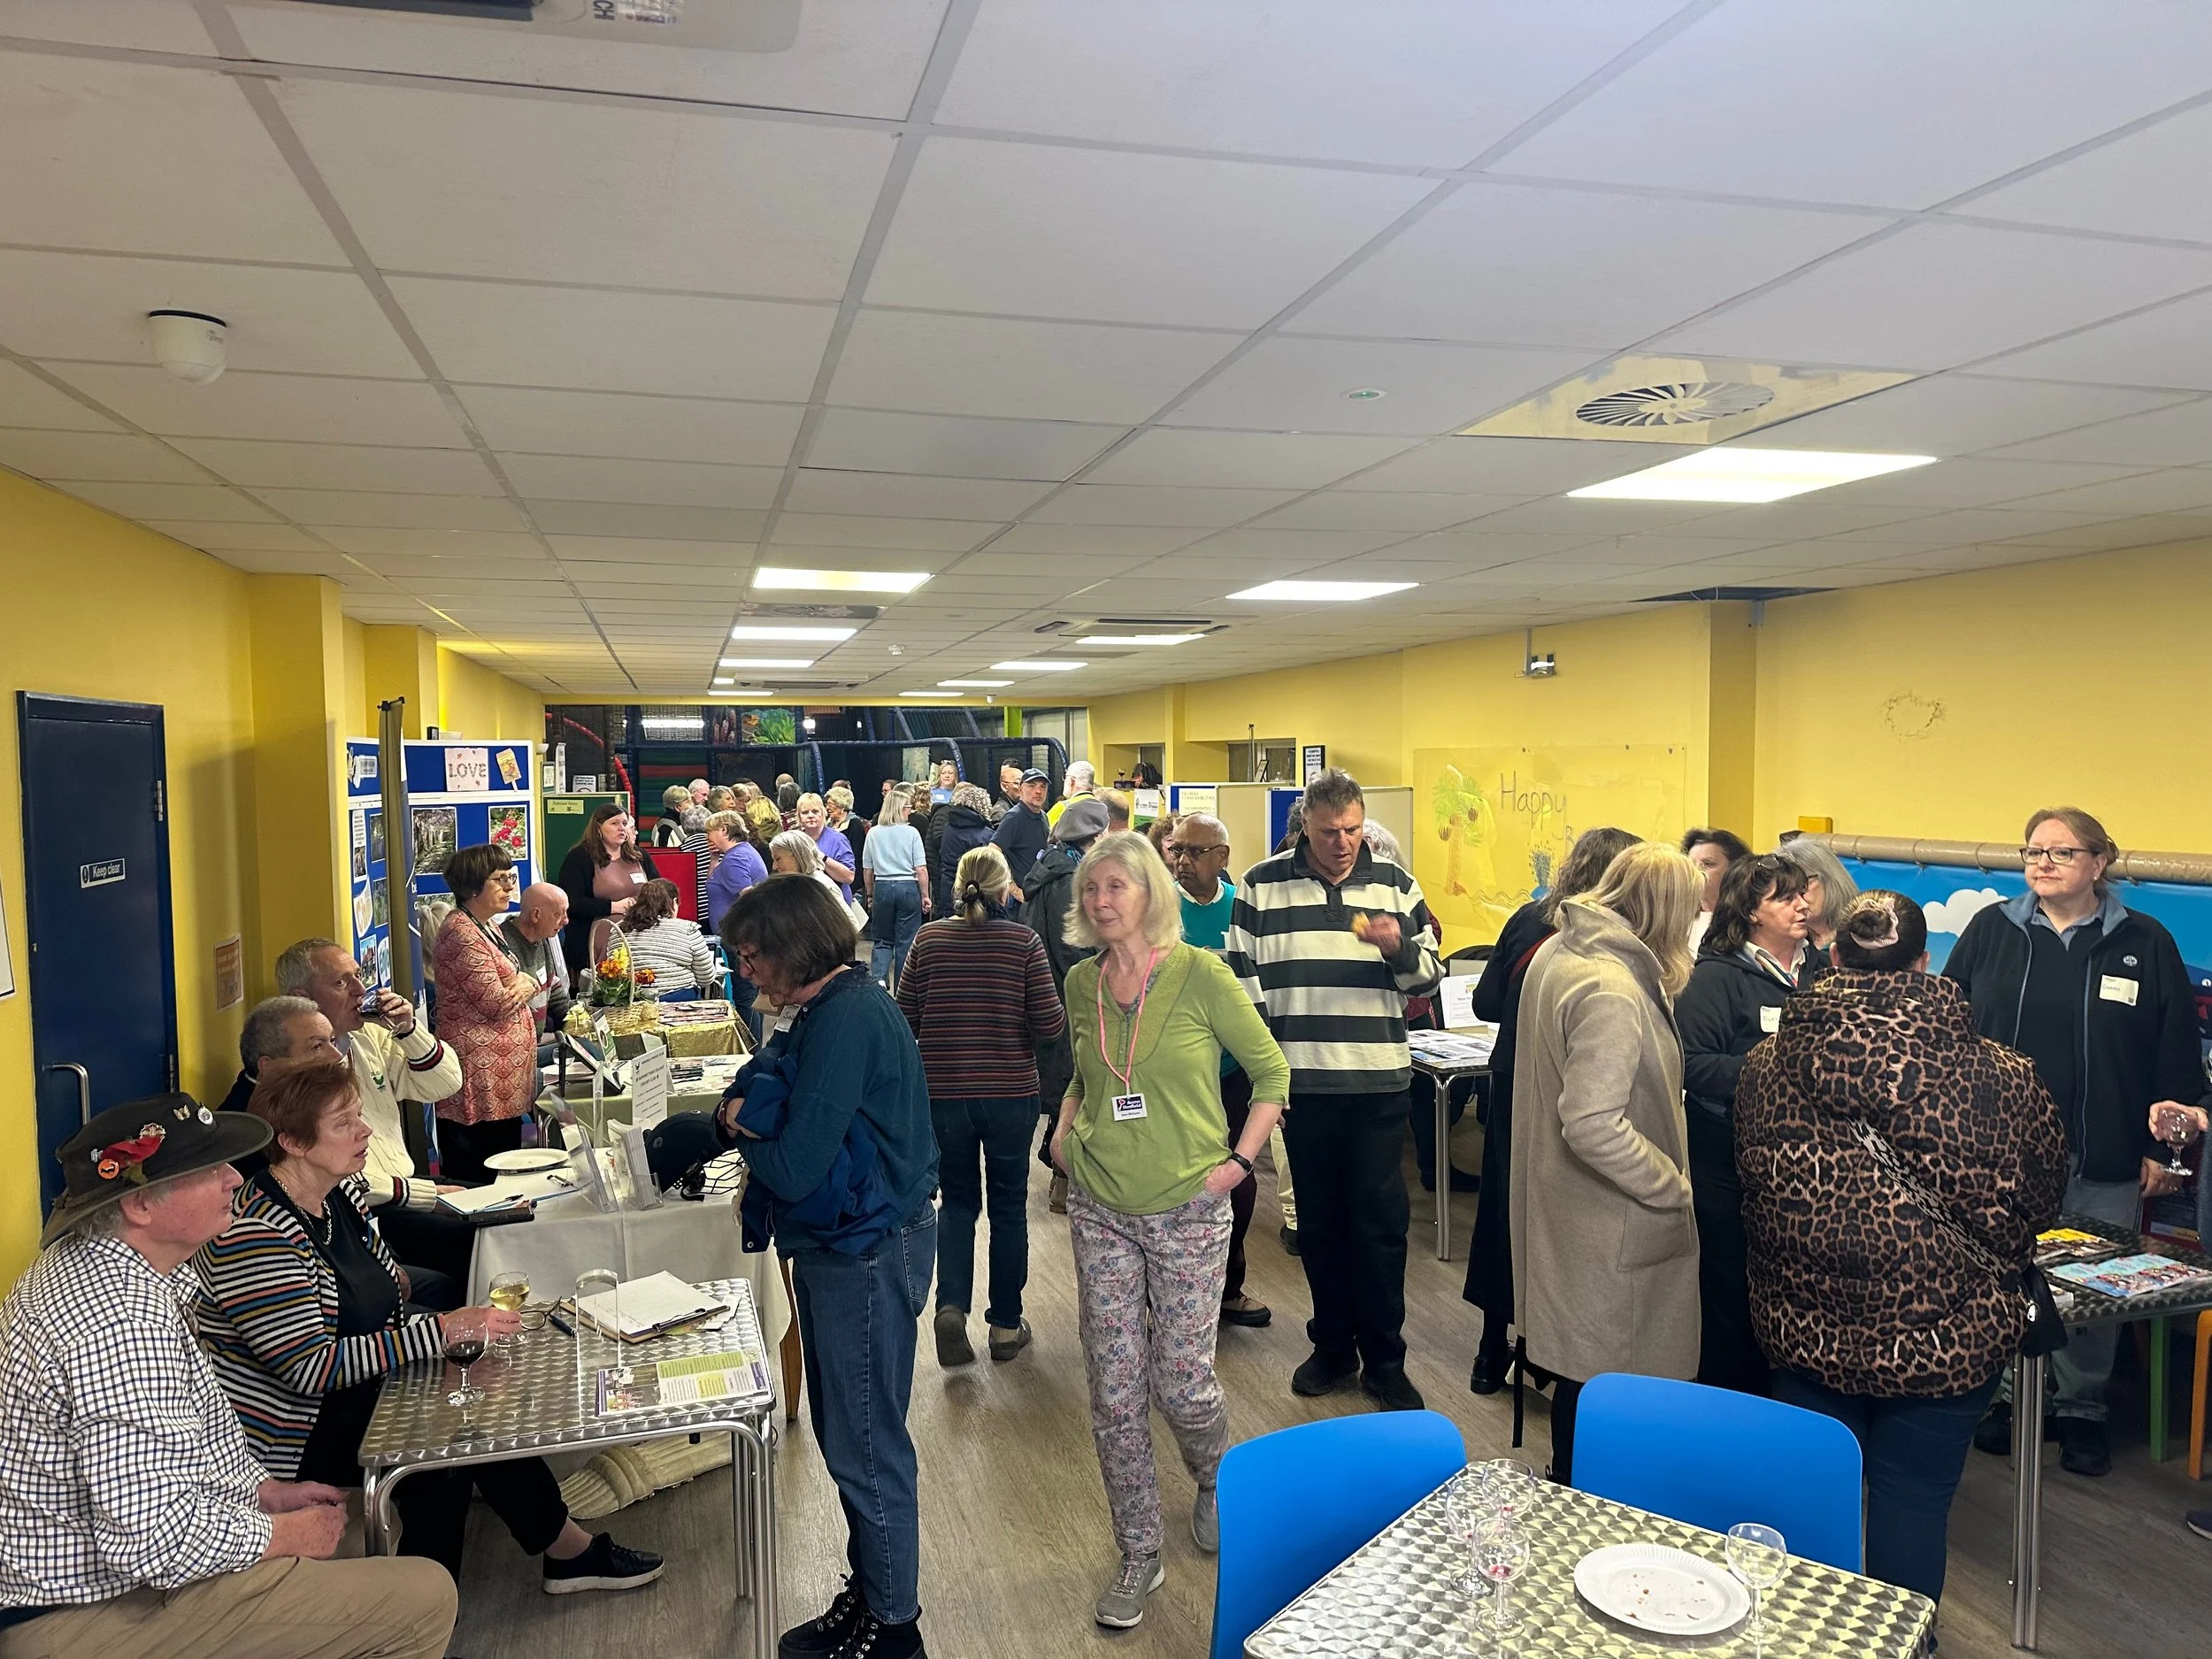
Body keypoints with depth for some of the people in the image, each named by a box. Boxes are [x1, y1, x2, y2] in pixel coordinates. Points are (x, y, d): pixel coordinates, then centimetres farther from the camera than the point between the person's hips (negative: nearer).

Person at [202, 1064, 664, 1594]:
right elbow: (315, 1367, -28)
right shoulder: (256, 1235, -25)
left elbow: (384, 1306, 12)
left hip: (358, 1388, 8)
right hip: (287, 1437, -8)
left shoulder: (341, 1194, 3)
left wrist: (471, 1326, -8)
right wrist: (441, 1331, -27)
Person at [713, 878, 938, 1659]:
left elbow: (795, 1168, -26)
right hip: (837, 1245, 10)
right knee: (845, 1435, 21)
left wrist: (739, 1125, -8)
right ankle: (868, 1594, 37)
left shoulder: (849, 1017, -24)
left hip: (867, 1255, -10)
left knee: (866, 1448, 5)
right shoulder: (827, 1011, 8)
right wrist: (732, 1120, -6)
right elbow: (783, 1116, 12)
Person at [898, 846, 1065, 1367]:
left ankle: (951, 1305, -1)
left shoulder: (927, 940, -5)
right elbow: (1050, 1023, -11)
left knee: (957, 1199, 18)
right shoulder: (1024, 942, -10)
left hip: (944, 1094, 1)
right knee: (1008, 1205, 14)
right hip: (1011, 1094, -1)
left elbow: (905, 1019, 0)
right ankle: (1006, 1324, 24)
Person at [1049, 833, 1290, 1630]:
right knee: (1114, 1394, 7)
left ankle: (1215, 1482, 38)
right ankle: (1138, 1555, 26)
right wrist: (1064, 1127, 5)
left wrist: (1240, 1160, -9)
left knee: (1182, 1383, 3)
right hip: (1100, 1211, 4)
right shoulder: (1082, 982, 3)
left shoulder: (1200, 974, -11)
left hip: (1188, 1211, -3)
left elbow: (1272, 1070, -3)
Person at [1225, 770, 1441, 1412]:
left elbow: (1429, 973, 7)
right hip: (1301, 1082, 0)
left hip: (1380, 1082, 0)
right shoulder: (1262, 885, 0)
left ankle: (1385, 1359, 18)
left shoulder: (1395, 884, 2)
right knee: (1319, 1220, 12)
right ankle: (1333, 1347, 28)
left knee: (1380, 1220, 5)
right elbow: (1244, 983, 2)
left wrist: (1398, 948, -16)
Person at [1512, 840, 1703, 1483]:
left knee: (1581, 1359, 24)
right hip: (1607, 1226, -10)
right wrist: (1676, 1188, -19)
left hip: (1559, 1205, 10)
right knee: (1598, 1373, 7)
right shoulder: (1611, 991, -27)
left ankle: (1569, 1480, 39)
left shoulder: (1557, 950, 3)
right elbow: (1594, 1125, -31)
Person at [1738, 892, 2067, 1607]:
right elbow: (2036, 1205, -1)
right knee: (1912, 1499, 13)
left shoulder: (1767, 1065, -11)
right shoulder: (1999, 1079, -16)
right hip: (1944, 1338, -2)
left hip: (1805, 1327, 2)